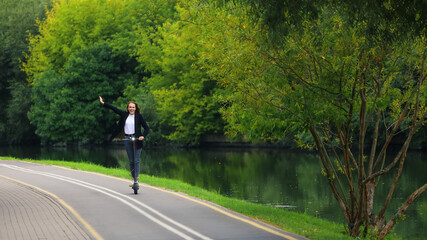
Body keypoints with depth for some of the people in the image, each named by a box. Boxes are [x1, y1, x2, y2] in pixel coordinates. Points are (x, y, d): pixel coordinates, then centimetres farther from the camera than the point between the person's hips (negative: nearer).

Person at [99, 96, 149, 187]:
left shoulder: (139, 116, -2)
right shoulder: (124, 114, 6)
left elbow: (146, 127, -2)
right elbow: (114, 109, 10)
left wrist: (143, 136, -18)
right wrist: (103, 103, 9)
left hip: (137, 139, -3)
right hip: (127, 139, 3)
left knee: (136, 160, -6)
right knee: (131, 161, 6)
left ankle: (136, 181, -7)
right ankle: (134, 179, 15)